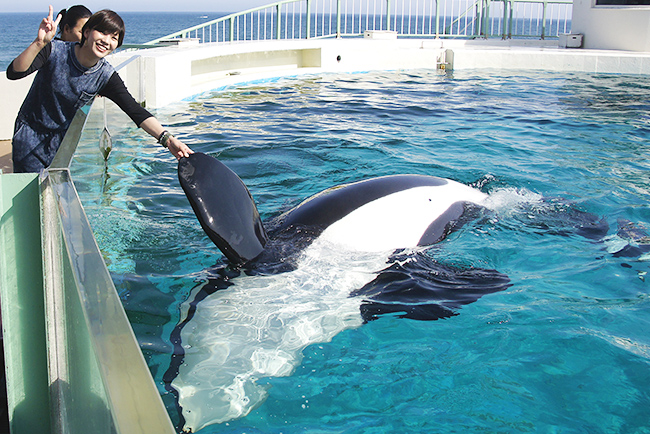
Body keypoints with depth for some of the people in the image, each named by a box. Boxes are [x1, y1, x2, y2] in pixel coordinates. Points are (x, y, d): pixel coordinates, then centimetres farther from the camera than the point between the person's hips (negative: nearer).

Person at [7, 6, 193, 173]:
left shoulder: (106, 76, -14)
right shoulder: (56, 51, -19)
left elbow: (135, 111, -25)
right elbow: (14, 73, -30)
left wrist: (167, 139, -40)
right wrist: (39, 43, -46)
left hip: (63, 140, 2)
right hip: (30, 135, -2)